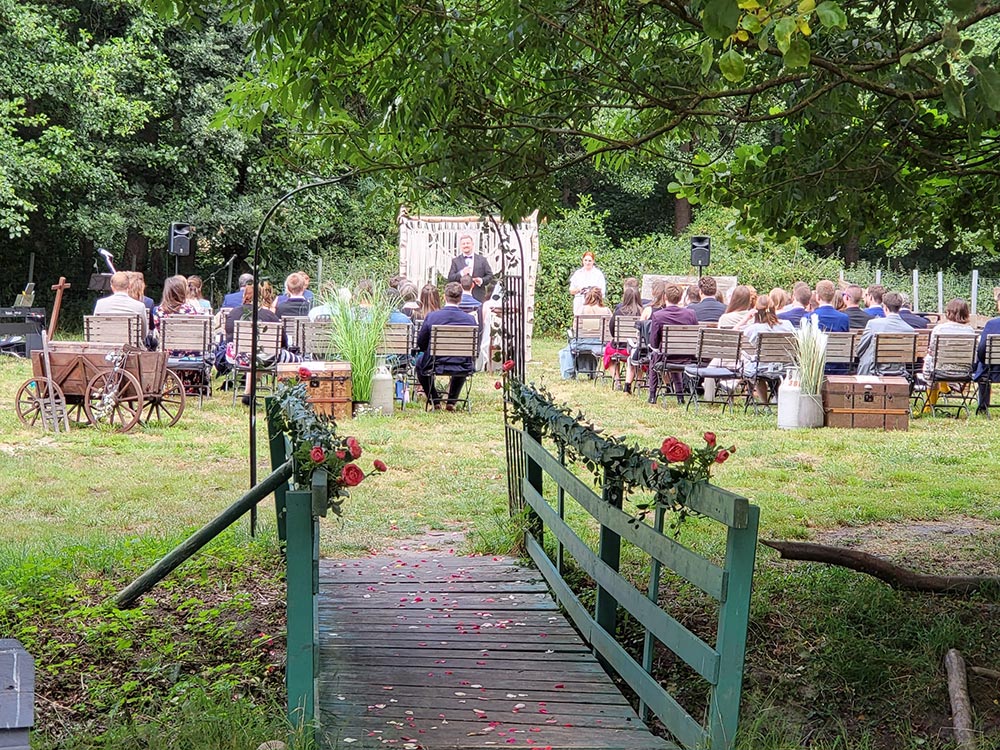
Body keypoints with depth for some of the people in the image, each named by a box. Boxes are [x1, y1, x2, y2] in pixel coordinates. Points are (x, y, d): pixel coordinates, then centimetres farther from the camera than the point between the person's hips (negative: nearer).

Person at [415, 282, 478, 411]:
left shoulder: (431, 316, -11)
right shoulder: (469, 319, -9)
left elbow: (420, 344, -1)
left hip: (435, 365, -1)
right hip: (462, 368, 1)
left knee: (420, 360, 32)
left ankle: (434, 401, 31)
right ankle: (451, 401, 33)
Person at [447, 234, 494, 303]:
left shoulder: (482, 259, 11)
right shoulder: (455, 261, 11)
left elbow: (490, 275, 10)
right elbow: (450, 278, 3)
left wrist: (482, 281, -10)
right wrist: (461, 273, -14)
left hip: (478, 297, 0)